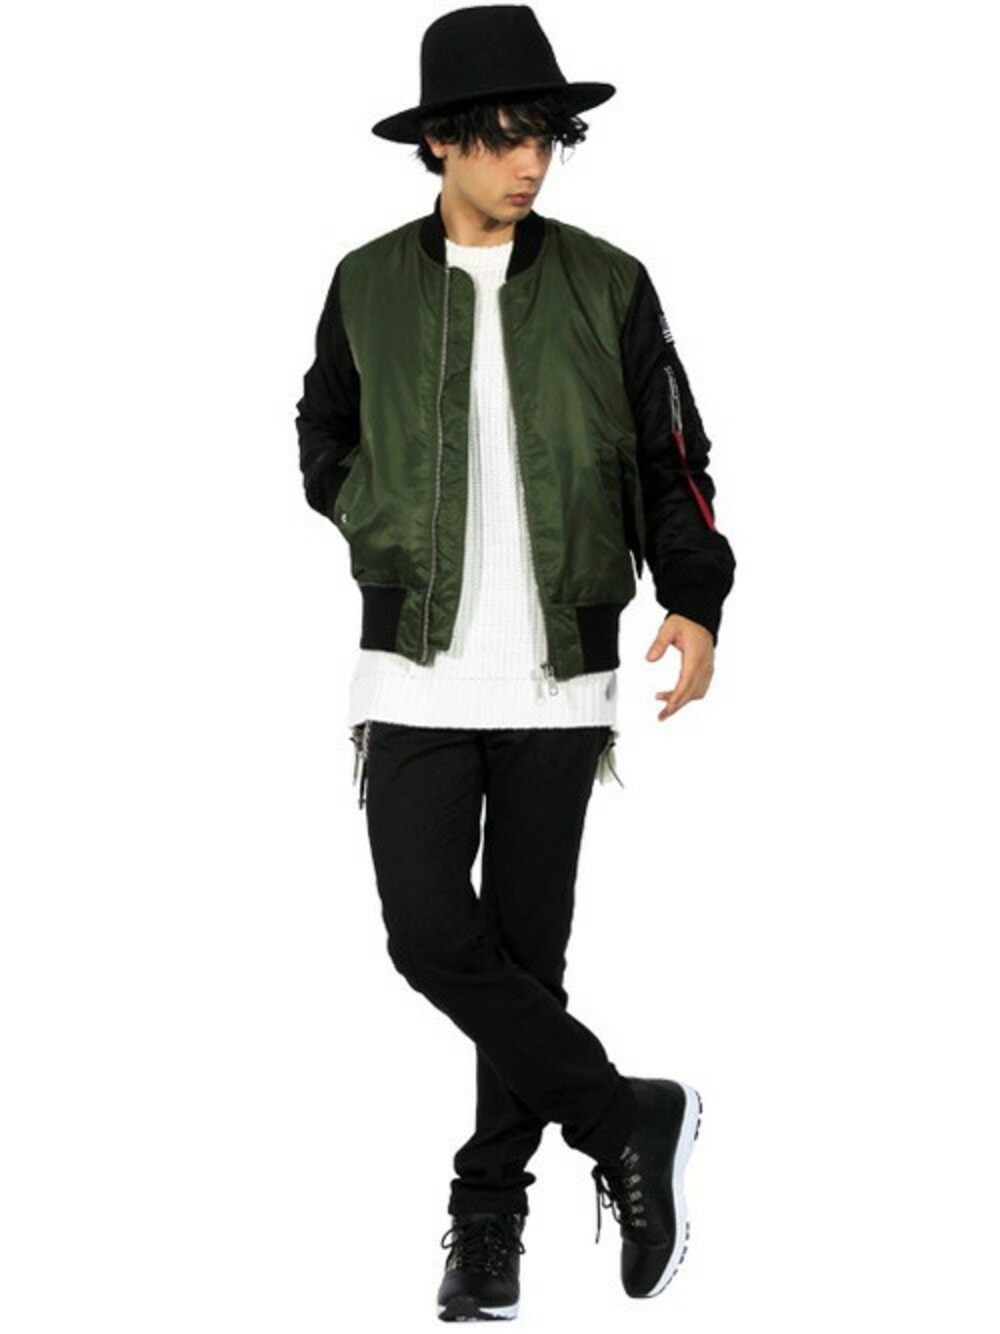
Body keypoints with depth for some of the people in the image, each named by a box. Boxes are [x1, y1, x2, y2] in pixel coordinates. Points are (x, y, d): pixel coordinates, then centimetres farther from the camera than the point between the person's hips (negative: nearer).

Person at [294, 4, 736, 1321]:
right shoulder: (369, 285, 4)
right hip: (420, 670, 1)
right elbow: (324, 441, 18)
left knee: (526, 949, 5)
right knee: (434, 939, -11)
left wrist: (695, 603, -10)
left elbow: (671, 461, 4)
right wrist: (396, 539, 3)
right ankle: (628, 1125, 1)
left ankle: (490, 1214, 18)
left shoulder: (608, 286, 1)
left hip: (560, 673, -1)